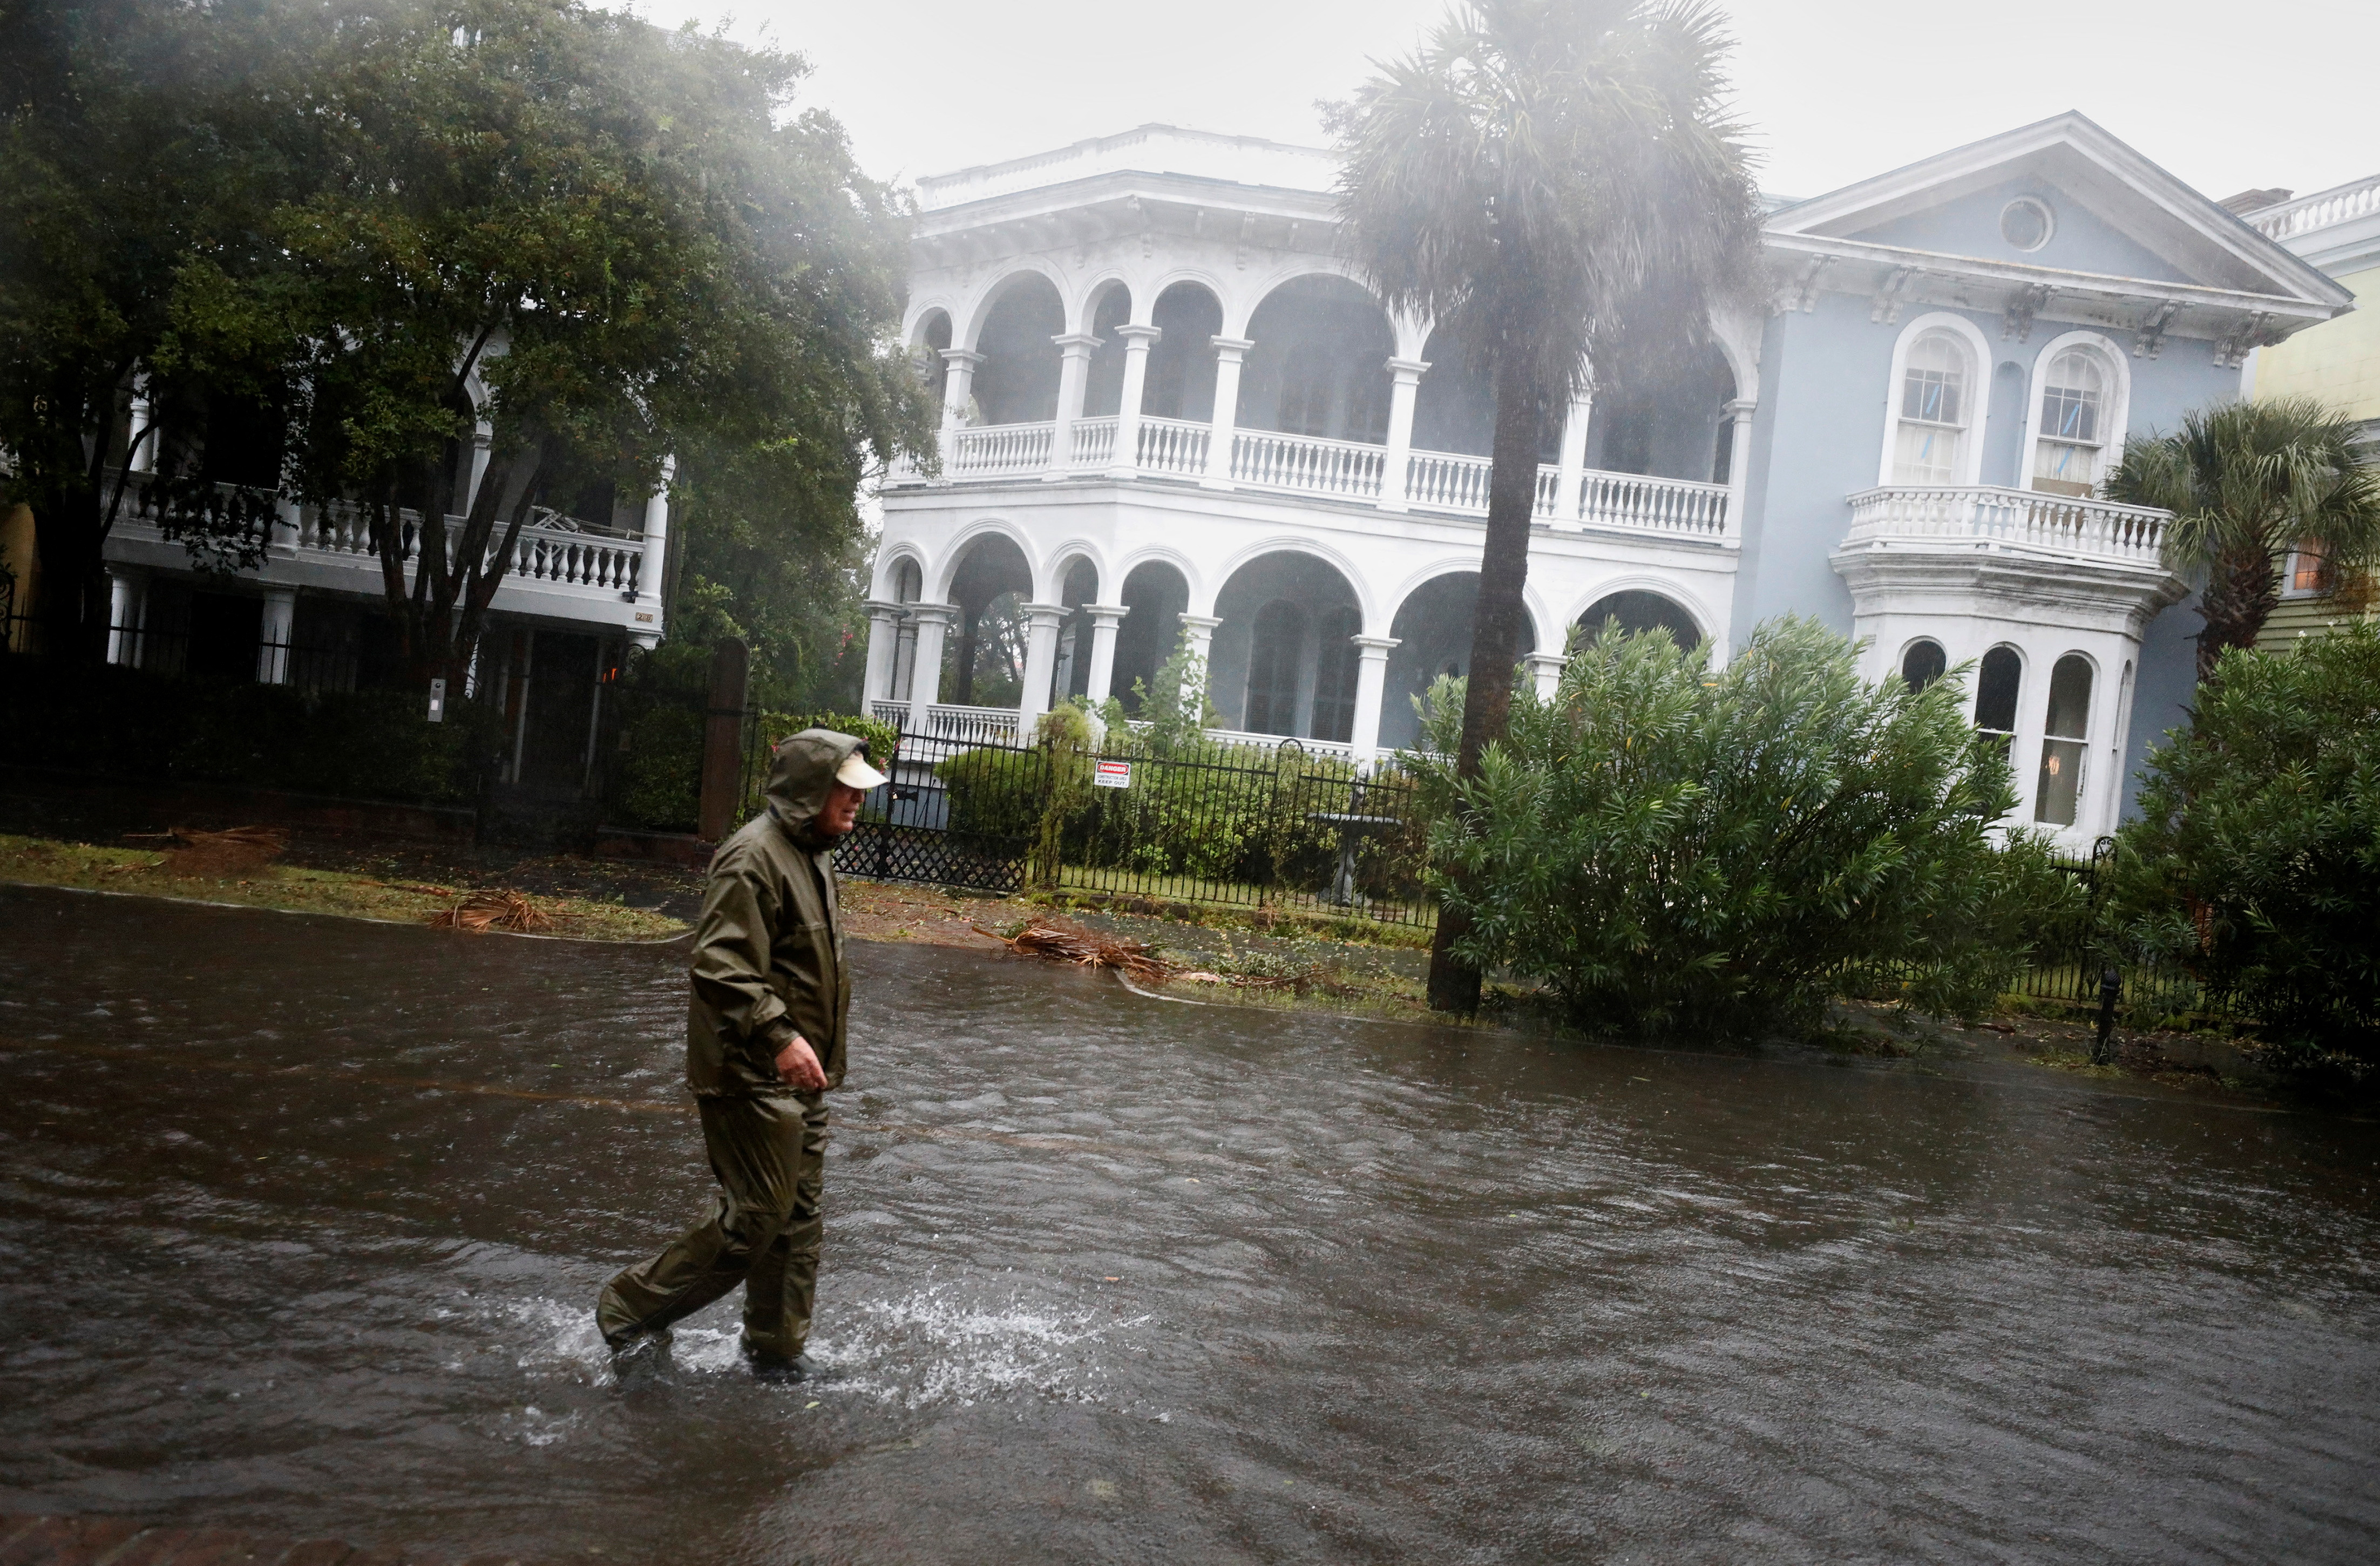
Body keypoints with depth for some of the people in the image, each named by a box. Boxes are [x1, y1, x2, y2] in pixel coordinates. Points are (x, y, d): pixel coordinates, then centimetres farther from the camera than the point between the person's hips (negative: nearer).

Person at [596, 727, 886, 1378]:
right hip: (752, 1078, -10)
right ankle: (630, 1310, 11)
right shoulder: (753, 859, -19)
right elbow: (720, 967, -27)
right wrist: (780, 1036, -34)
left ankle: (777, 1347, 28)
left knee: (798, 1215, 15)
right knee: (755, 1217, -5)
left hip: (800, 1077, 10)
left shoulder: (813, 854, 14)